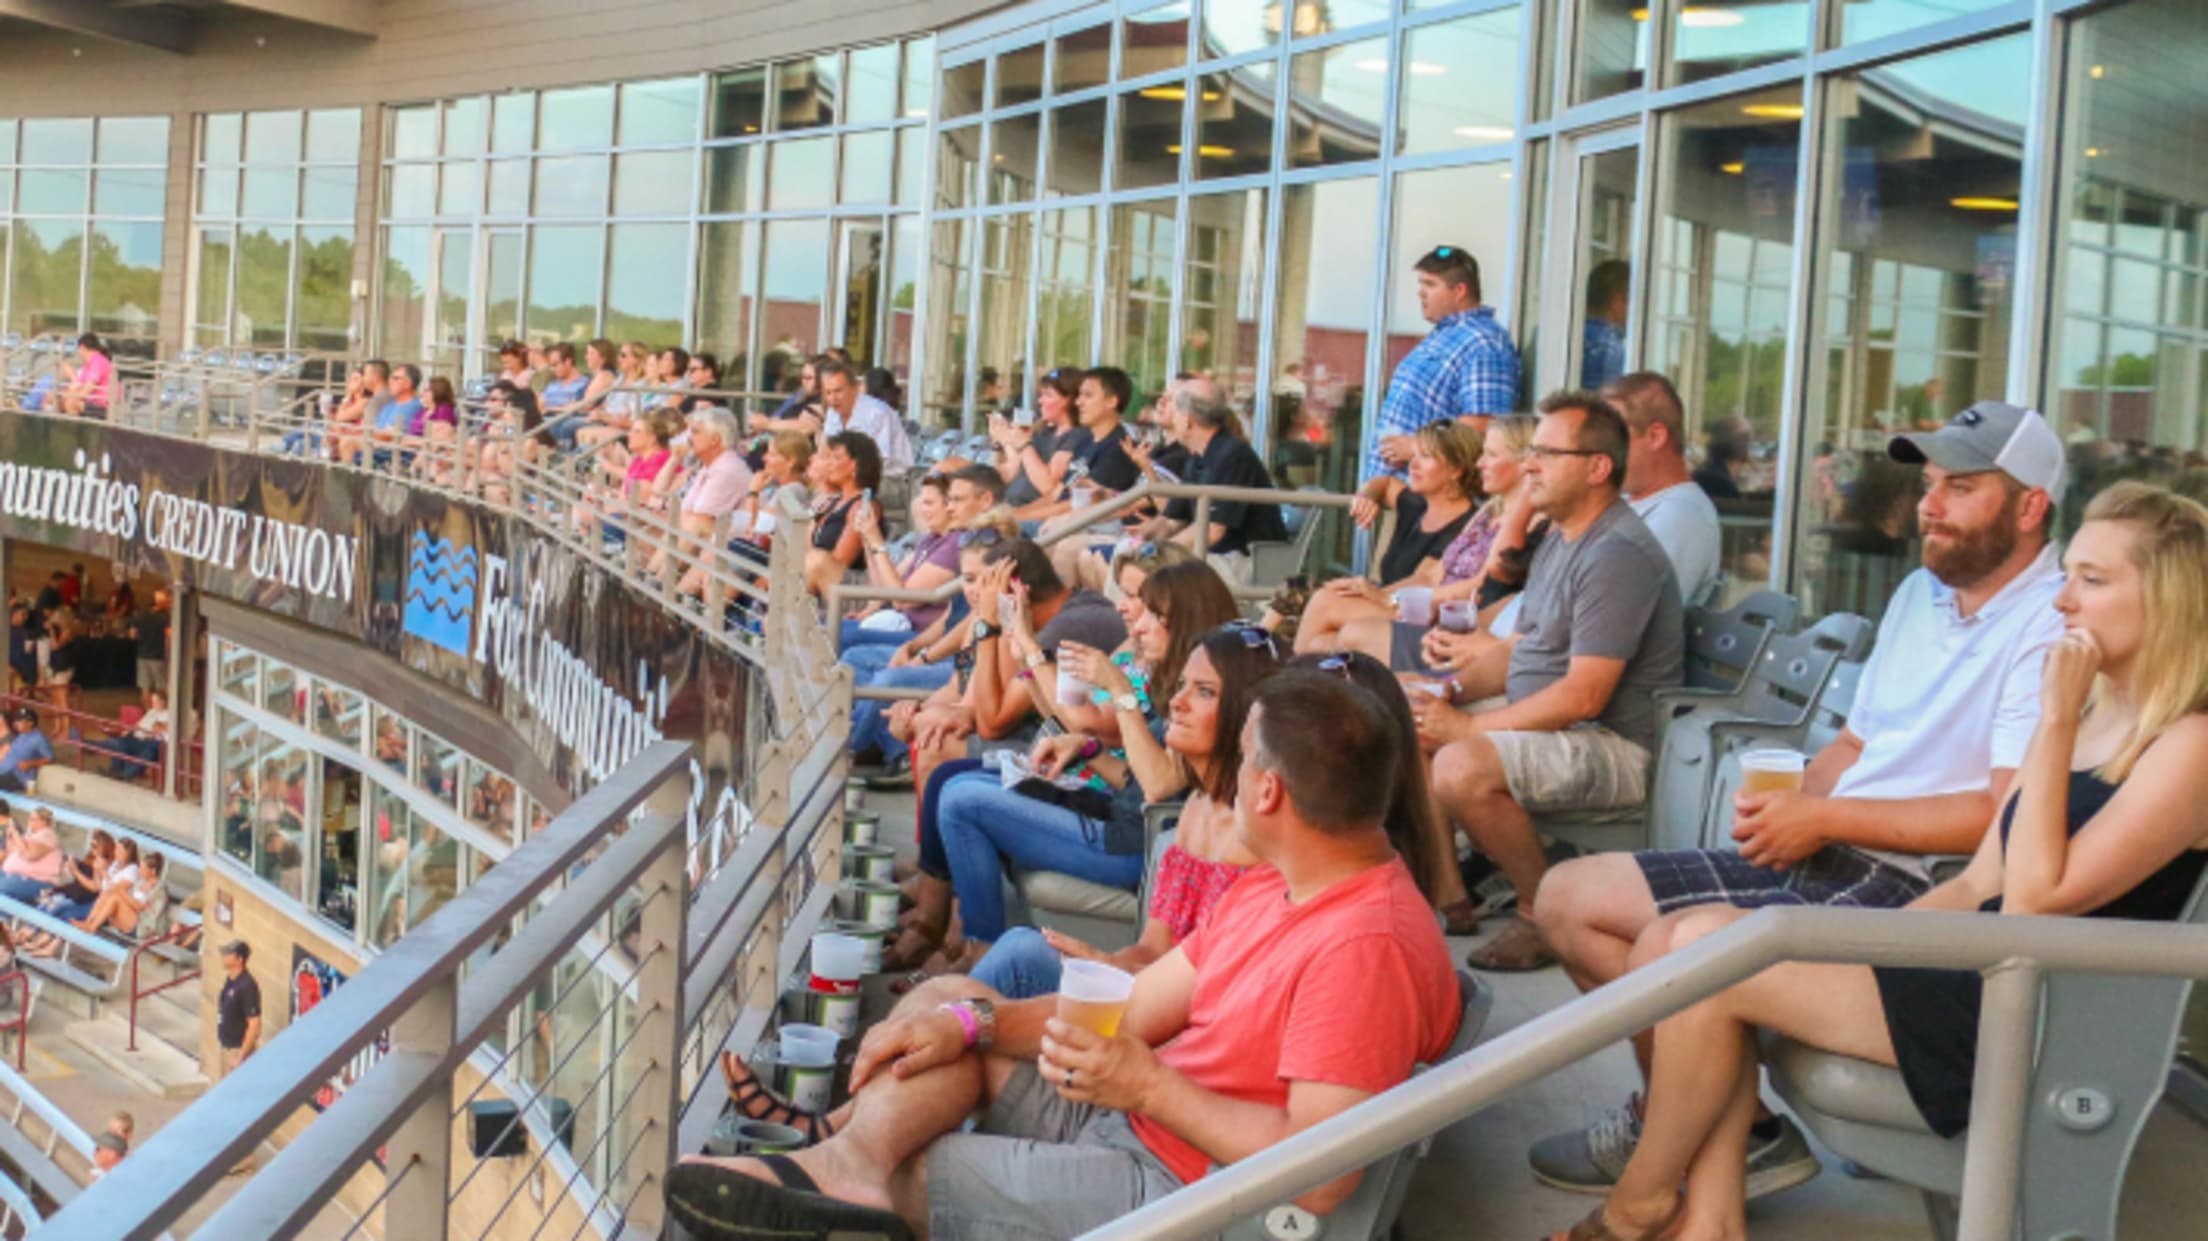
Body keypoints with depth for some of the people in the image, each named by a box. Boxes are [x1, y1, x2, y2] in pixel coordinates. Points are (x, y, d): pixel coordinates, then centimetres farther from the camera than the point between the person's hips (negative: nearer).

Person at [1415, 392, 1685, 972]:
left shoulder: (1618, 554, -20)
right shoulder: (1559, 540, 14)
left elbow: (1583, 696, -25)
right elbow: (1520, 649, 19)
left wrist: (1466, 727, -20)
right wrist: (1451, 691, 0)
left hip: (1614, 745, -11)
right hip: (1549, 724, 11)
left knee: (1462, 769, -31)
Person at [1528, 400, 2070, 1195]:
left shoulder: (2052, 626, -13)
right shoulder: (1920, 593, 16)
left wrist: (1826, 817, -16)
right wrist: (1791, 801, -2)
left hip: (1916, 889, -9)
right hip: (1824, 859, 10)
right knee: (1570, 898, 3)